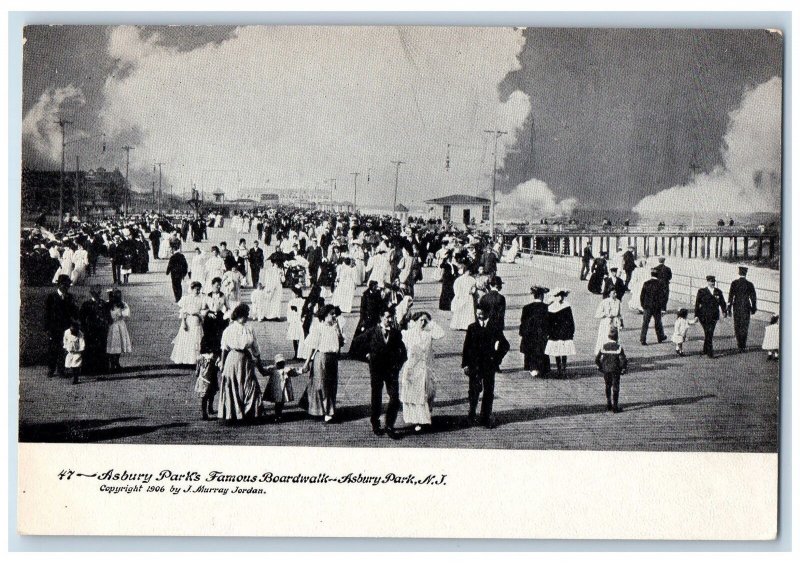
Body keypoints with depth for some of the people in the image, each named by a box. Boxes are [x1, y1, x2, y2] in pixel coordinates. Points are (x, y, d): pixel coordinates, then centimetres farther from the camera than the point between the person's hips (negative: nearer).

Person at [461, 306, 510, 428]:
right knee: (475, 389, -4)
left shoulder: (494, 328, 4)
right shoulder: (472, 328, 4)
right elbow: (466, 347, 4)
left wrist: (497, 357, 4)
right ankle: (472, 414, 12)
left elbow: (505, 345, 12)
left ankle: (486, 418, 10)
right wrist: (465, 364, -2)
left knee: (489, 391, 2)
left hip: (489, 364, 1)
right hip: (474, 365, -1)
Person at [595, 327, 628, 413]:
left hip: (606, 370, 3)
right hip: (615, 371, -3)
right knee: (615, 388, 3)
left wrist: (600, 367, 12)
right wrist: (623, 369, -2)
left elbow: (597, 359, -2)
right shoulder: (618, 347, -13)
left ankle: (608, 404, 24)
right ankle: (615, 407, 2)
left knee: (608, 386, 19)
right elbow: (623, 360, -16)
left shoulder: (604, 347, -4)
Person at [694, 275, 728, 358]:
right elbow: (697, 303, 0)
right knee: (708, 333, -9)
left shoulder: (718, 292, 10)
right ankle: (710, 352, -6)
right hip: (704, 316, -3)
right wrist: (696, 315, -4)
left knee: (709, 333, 6)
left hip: (714, 316, 3)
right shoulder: (702, 291, 1)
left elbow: (722, 303, 8)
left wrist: (724, 311, -9)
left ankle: (705, 350, 23)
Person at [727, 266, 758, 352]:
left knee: (737, 326, 13)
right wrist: (753, 308, 10)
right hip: (746, 308, 0)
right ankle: (743, 346, 2)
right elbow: (753, 297, -1)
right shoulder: (750, 284, -4)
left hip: (736, 307, 0)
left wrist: (729, 308, -1)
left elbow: (730, 296, -5)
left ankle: (739, 344, 16)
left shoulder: (734, 283, -5)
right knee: (744, 327, 6)